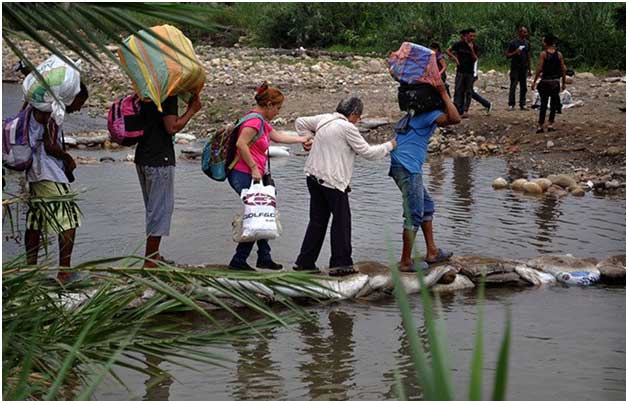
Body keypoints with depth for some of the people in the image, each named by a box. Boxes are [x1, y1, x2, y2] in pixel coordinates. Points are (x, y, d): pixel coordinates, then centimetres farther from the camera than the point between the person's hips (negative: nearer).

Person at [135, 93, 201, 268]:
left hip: (143, 158, 9)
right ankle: (150, 263, 1)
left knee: (154, 208, 20)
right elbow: (172, 127, -19)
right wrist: (192, 110, -7)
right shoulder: (169, 95, -16)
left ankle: (154, 255, 30)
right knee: (161, 209, -1)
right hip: (160, 160, -9)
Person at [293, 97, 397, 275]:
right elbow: (367, 152, -7)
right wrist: (390, 145, 6)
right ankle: (340, 263, 5)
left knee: (318, 220, 14)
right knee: (342, 220, 3)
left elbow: (300, 122, 24)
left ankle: (305, 262, 15)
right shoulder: (347, 128, -12)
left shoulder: (323, 119, 10)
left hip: (313, 176, 8)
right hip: (332, 180, -8)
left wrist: (310, 138, 23)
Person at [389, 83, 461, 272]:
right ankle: (406, 262, 0)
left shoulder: (415, 114, 21)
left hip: (400, 166, 10)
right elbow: (455, 119, -23)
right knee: (414, 215, -5)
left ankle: (432, 252, 25)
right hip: (408, 167, -10)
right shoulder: (429, 114, -7)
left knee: (427, 206, 19)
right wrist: (443, 93, -13)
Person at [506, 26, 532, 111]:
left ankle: (522, 104, 10)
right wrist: (515, 52, -21)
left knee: (524, 87, 5)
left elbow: (528, 57, 16)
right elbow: (507, 55, -3)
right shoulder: (513, 43, -4)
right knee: (513, 86, -5)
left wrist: (529, 69, 14)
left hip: (524, 68, 5)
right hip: (515, 68, -5)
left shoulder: (527, 43, 11)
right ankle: (511, 105, -1)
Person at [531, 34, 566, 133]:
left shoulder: (543, 54, -8)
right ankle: (551, 124, 6)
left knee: (543, 104, 3)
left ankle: (540, 126, 4)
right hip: (556, 82, 2)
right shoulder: (559, 54, 2)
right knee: (554, 104, 10)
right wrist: (563, 83, 11)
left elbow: (539, 69, -12)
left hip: (545, 81, -2)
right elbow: (563, 69, 3)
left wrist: (534, 81, -7)